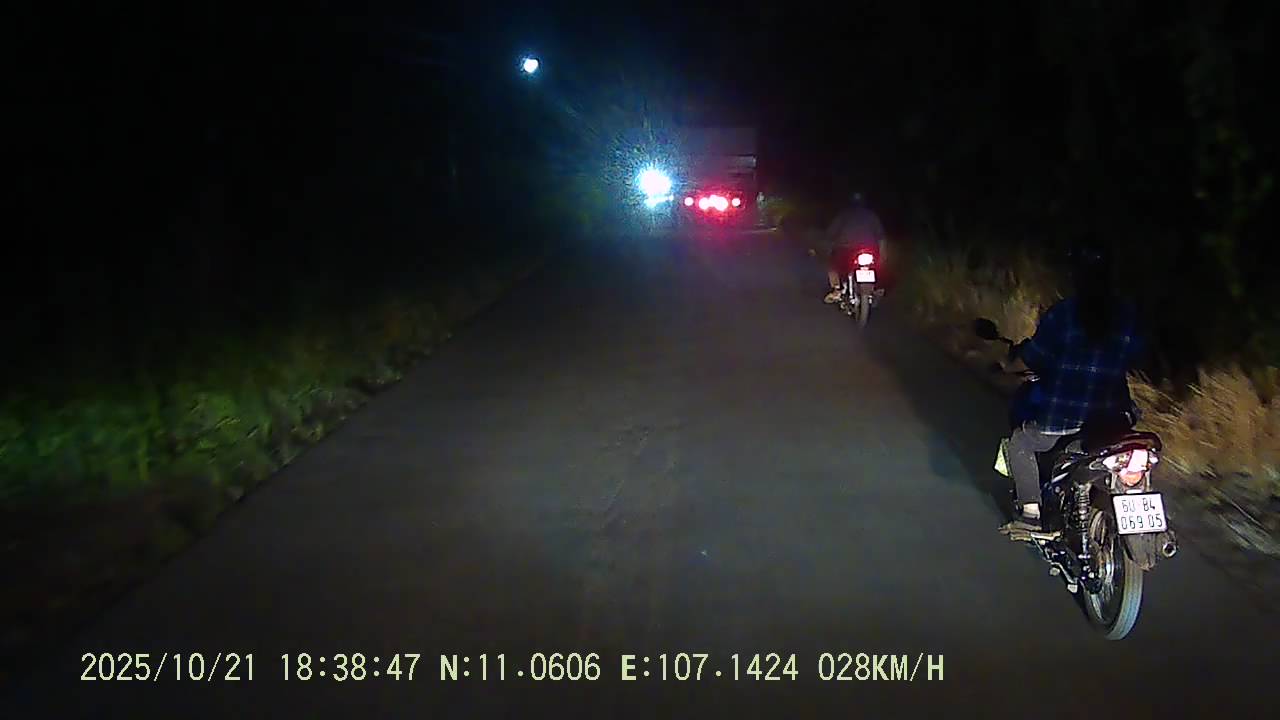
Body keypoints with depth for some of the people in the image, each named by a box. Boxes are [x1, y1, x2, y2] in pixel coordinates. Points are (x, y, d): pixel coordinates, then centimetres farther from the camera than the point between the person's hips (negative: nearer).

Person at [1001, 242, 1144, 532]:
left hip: (1061, 417, -4)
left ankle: (1031, 513, 11)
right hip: (1110, 418, 5)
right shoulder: (1128, 315, -2)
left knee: (1020, 443, 20)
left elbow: (1033, 358, -8)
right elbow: (1131, 359, 10)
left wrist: (1009, 366, 13)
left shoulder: (1061, 314, -15)